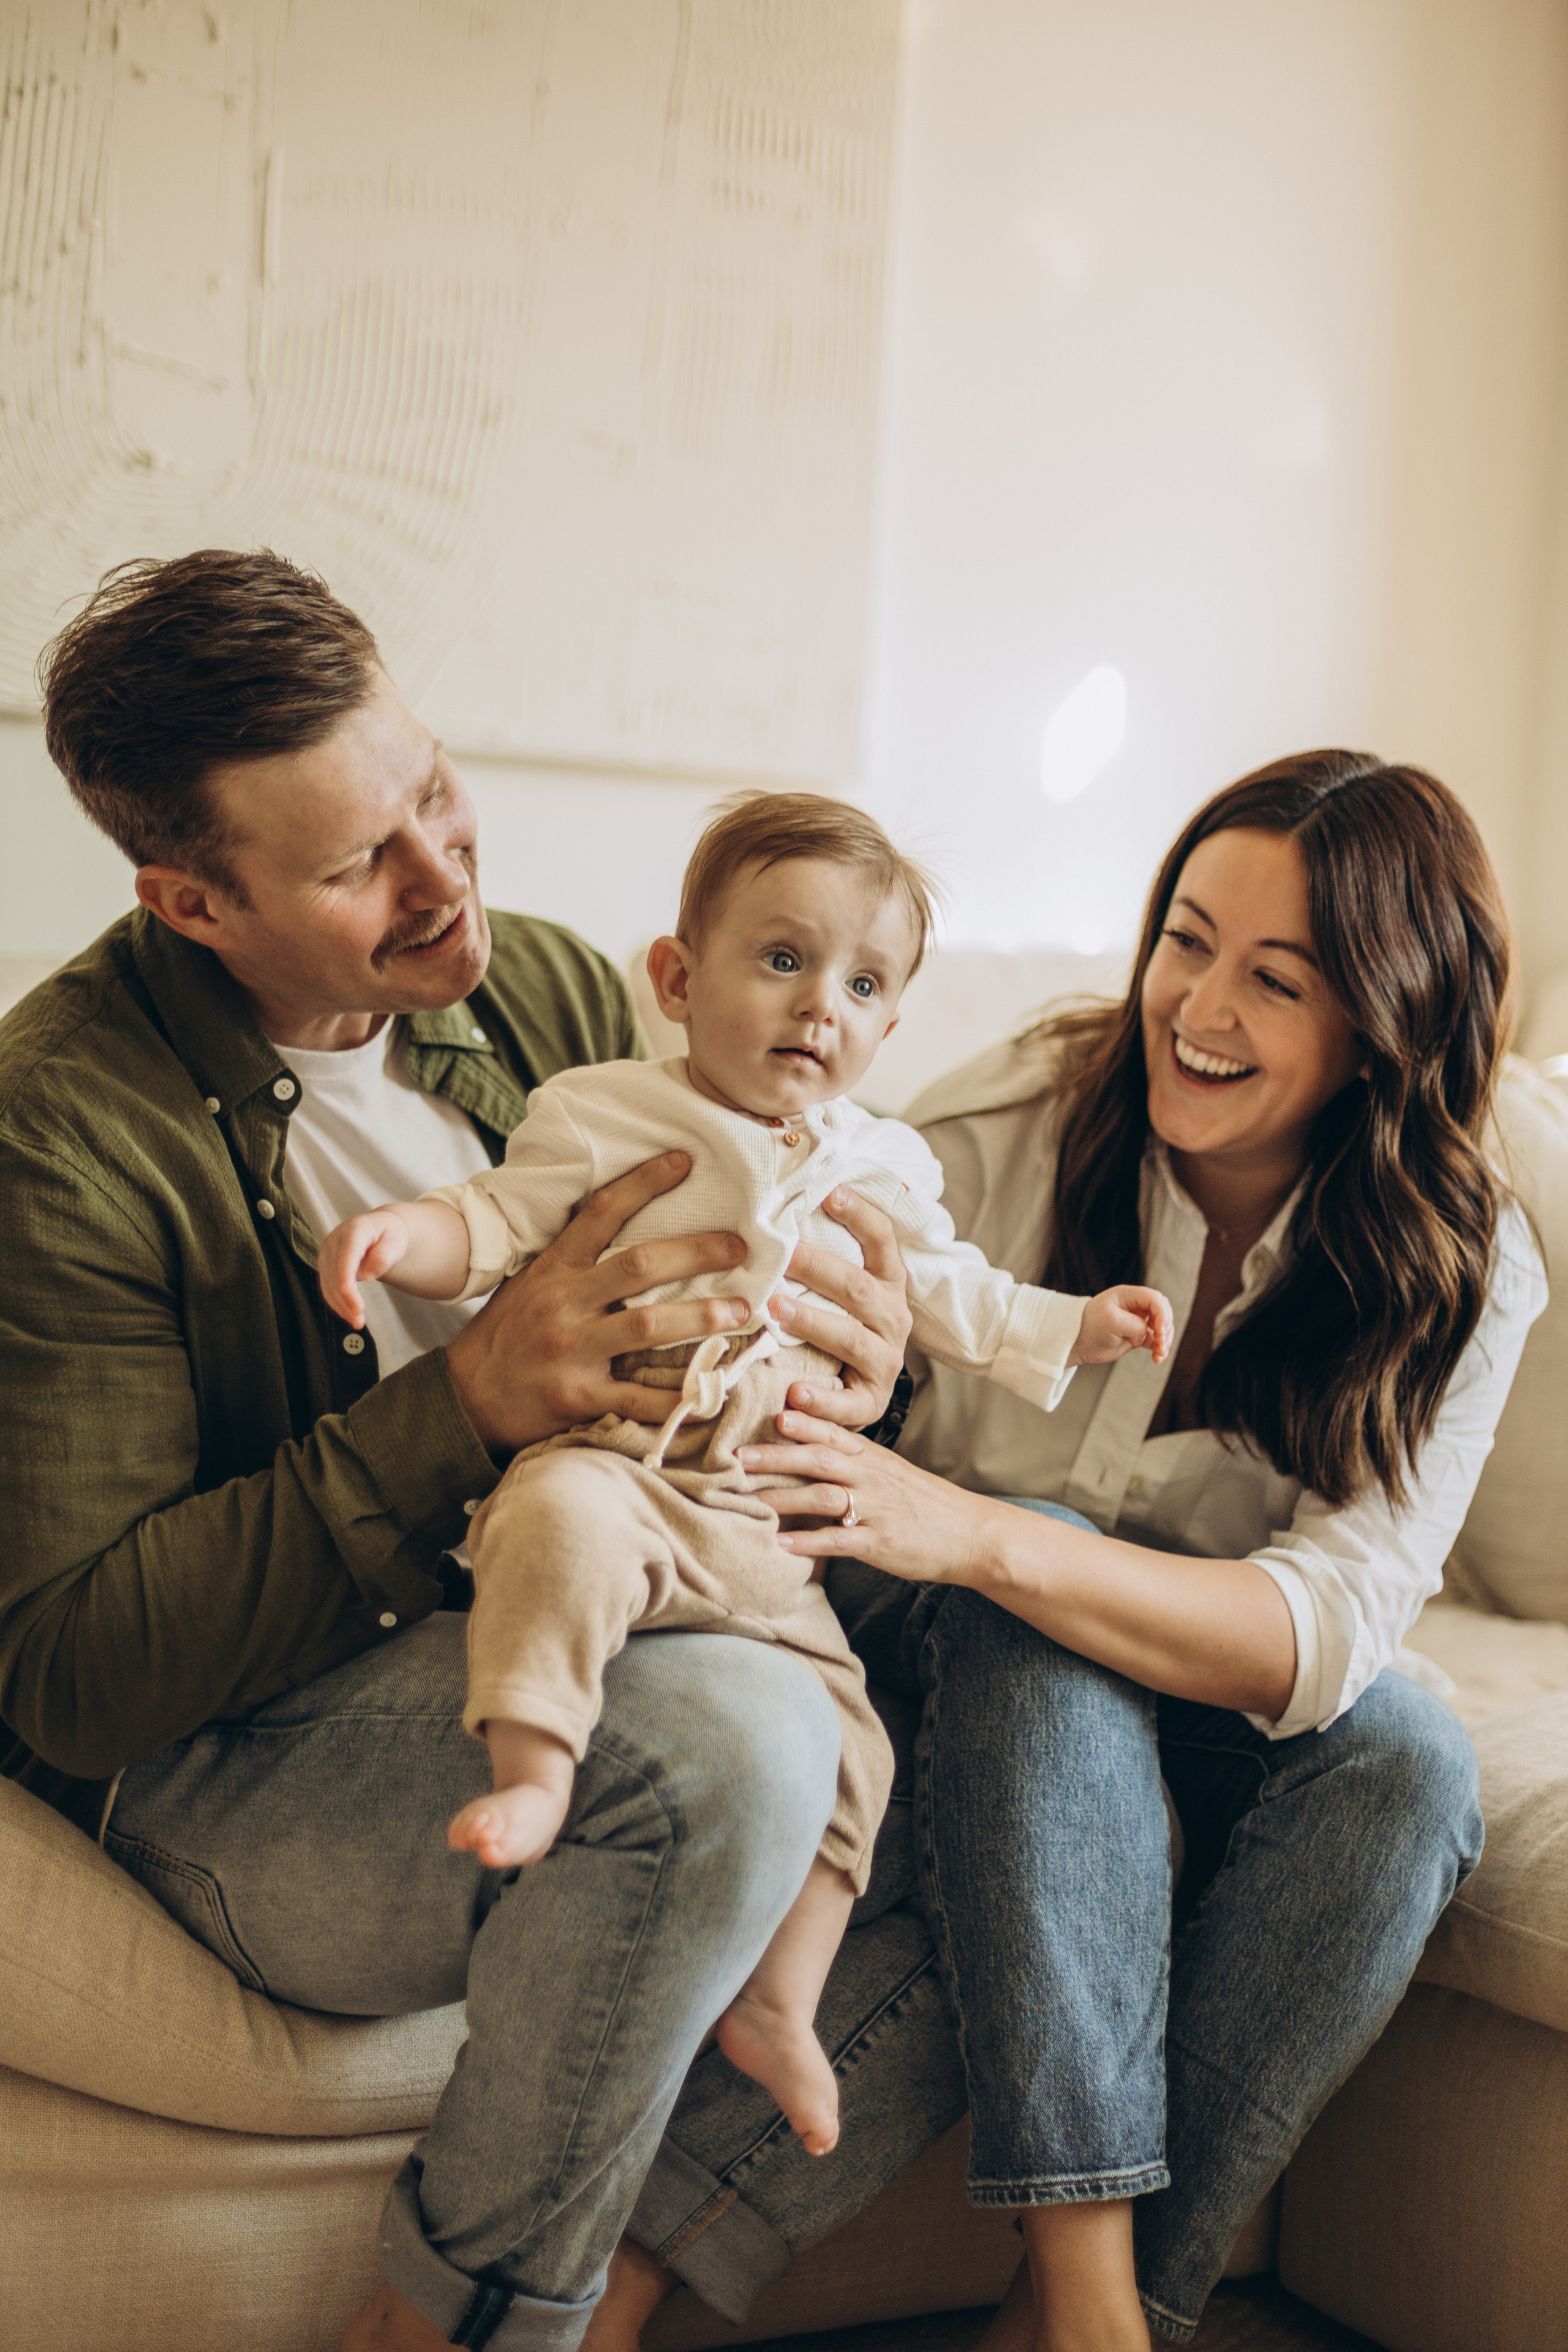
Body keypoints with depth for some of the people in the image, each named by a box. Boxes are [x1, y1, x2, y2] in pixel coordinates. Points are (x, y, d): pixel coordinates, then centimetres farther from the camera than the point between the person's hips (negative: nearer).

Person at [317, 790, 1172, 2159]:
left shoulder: (884, 1166, 14)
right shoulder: (608, 1114, -1)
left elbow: (951, 1296, 24)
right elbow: (500, 1226, -1)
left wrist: (1080, 1325, 15)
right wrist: (402, 1236, -21)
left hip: (770, 1541, 5)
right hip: (614, 1465, -5)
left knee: (839, 1729, -2)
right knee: (564, 1522, -40)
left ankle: (778, 2004, 6)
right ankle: (533, 1773, -37)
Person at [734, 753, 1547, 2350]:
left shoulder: (1462, 1272, -16)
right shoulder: (1013, 1118, -19)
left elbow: (1332, 1624, -30)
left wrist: (978, 1535, -45)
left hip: (1221, 1694, 1)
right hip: (957, 1629, -1)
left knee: (1408, 1768, -30)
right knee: (1029, 1614, -34)